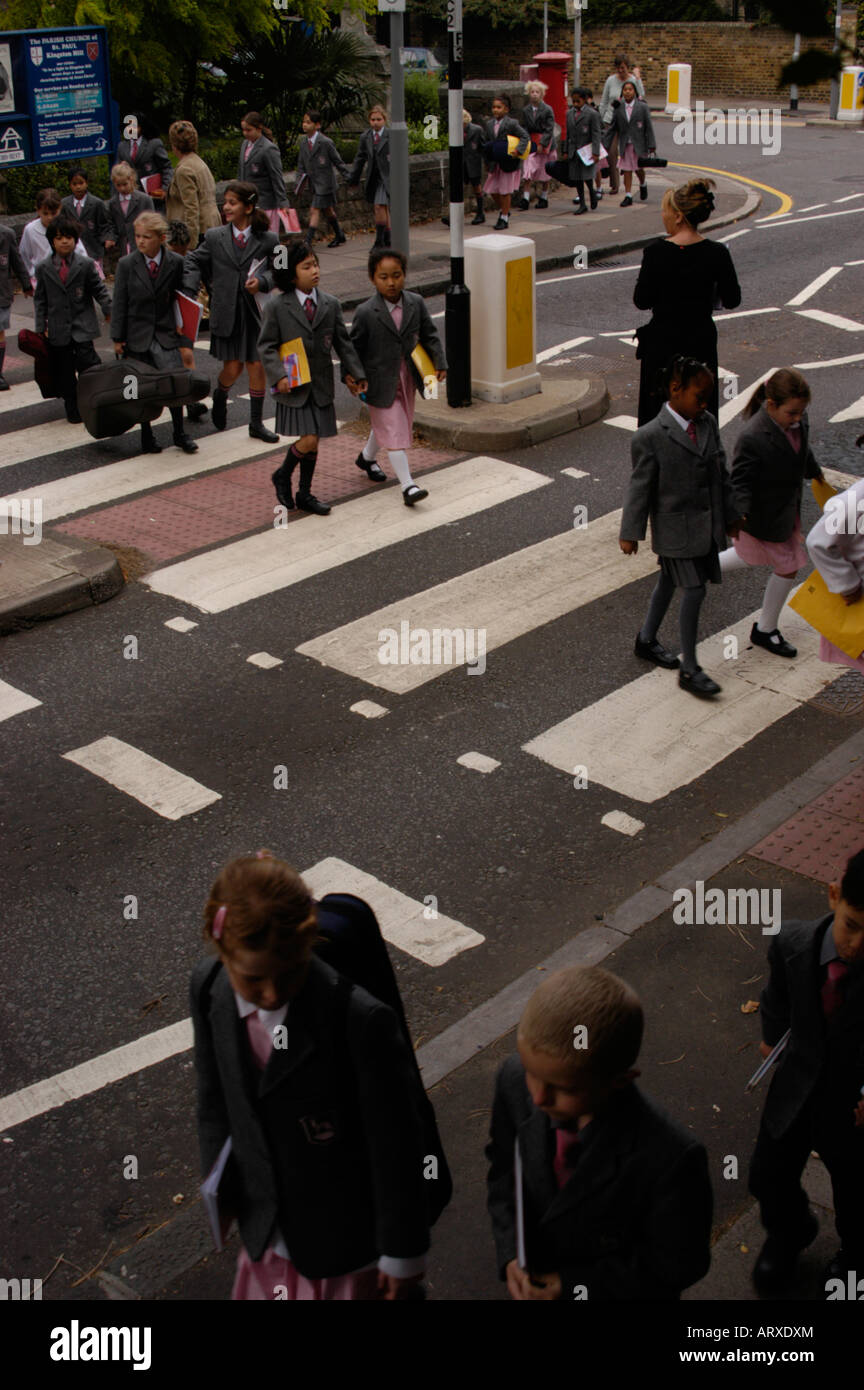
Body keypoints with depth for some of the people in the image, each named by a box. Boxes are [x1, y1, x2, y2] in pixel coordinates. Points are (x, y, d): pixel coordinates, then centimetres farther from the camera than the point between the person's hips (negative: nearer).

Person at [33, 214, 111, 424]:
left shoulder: (85, 264, 0)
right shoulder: (43, 268, 3)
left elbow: (99, 289, 6)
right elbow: (40, 299, 7)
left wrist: (109, 311, -4)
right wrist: (41, 327, 3)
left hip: (82, 326, -2)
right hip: (58, 329, 2)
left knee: (87, 362, -14)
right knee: (64, 372, 6)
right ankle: (72, 409, 17)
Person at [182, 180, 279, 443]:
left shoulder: (267, 240, -3)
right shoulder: (215, 237, 1)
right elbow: (193, 261, 11)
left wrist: (262, 281, -15)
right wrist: (190, 291, -3)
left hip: (256, 311, 0)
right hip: (226, 312, 0)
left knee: (257, 366, 4)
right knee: (232, 368, -1)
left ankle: (256, 423, 17)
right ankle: (220, 395, 36)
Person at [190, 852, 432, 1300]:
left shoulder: (360, 1021, -32)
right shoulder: (208, 989, -15)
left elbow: (397, 1145, -20)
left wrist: (403, 1252, -9)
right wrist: (222, 1191, 11)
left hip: (347, 1243, -5)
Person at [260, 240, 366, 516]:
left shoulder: (331, 304, 5)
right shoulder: (277, 306, -6)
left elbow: (343, 343, 12)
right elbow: (266, 346, -4)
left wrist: (356, 373, 5)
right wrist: (278, 376, -17)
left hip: (321, 386, 4)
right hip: (293, 386, -4)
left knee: (313, 442, 10)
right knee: (308, 440, -12)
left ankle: (304, 494, 25)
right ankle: (282, 475, 16)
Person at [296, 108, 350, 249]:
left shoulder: (325, 143, -15)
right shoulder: (303, 142, 5)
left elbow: (338, 162, -8)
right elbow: (301, 165, 12)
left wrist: (350, 178, -6)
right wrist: (299, 180, -1)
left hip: (325, 183, -7)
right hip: (314, 184, 7)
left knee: (314, 211, -13)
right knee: (327, 211, 17)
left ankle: (307, 241, -13)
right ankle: (340, 236, 34)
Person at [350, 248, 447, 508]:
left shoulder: (416, 304, -3)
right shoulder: (365, 313, -15)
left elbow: (429, 335, 6)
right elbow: (354, 348, -7)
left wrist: (440, 363, -1)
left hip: (407, 378, 5)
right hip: (381, 381, -5)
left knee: (385, 425, 22)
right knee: (393, 431, -6)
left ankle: (367, 457, 49)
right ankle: (407, 485, -4)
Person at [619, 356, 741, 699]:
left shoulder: (708, 424, 3)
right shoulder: (650, 436, -16)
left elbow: (721, 474, 12)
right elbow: (640, 488, -11)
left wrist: (730, 517, 17)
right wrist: (630, 534, -8)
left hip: (707, 526, 6)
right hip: (676, 528, -6)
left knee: (668, 583, 21)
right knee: (693, 591, -7)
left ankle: (646, 640, 41)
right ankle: (689, 670, 2)